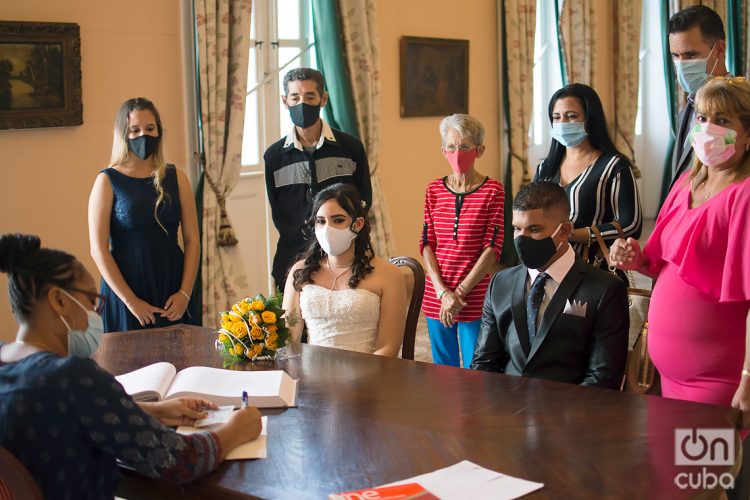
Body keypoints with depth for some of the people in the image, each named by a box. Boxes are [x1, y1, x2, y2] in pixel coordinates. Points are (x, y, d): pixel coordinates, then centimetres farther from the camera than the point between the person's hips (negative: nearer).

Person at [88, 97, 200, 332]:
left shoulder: (176, 178, 6)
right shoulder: (108, 181, -2)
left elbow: (192, 239, 3)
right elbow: (99, 249, -7)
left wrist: (185, 293, -8)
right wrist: (131, 301, -13)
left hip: (172, 288, 3)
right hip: (126, 287, -2)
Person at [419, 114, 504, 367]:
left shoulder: (492, 191, -4)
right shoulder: (434, 190, 6)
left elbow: (493, 248, -8)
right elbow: (426, 244, 3)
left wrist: (460, 292, -12)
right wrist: (442, 292, -9)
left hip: (474, 297, -3)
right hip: (436, 296, 3)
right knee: (442, 368, 13)